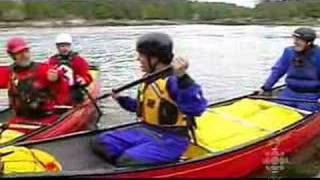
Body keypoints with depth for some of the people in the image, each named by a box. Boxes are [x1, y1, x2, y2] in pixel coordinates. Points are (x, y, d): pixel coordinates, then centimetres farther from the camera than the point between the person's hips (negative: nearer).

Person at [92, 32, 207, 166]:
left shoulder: (173, 80, -20)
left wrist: (182, 77, -49)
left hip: (170, 139, -10)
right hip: (145, 130, 10)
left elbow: (196, 108, -38)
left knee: (128, 161, -28)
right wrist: (122, 99, 19)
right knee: (101, 142, 1)